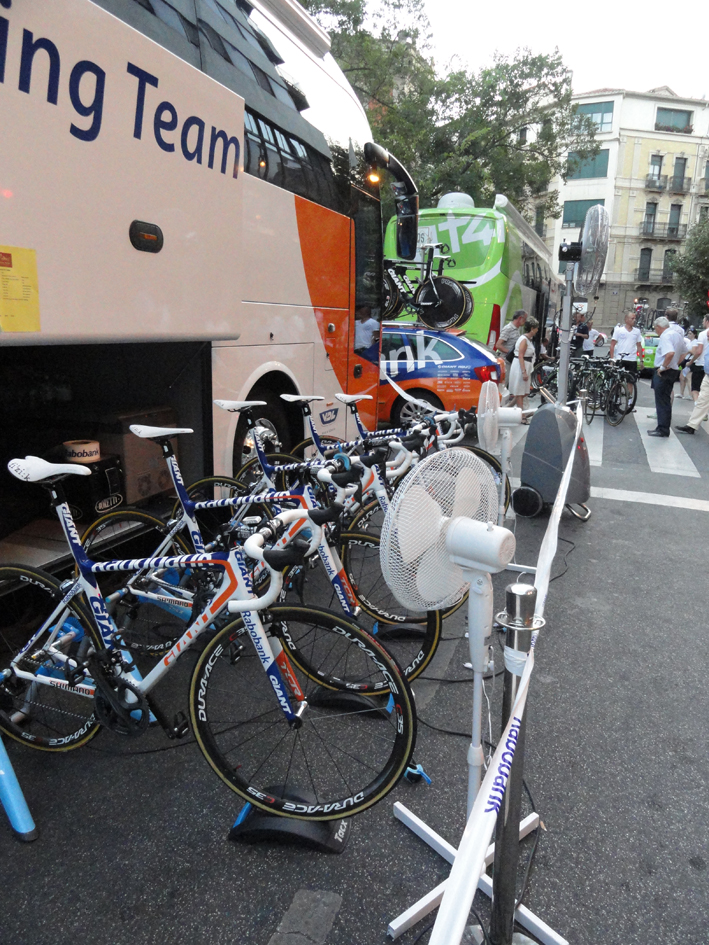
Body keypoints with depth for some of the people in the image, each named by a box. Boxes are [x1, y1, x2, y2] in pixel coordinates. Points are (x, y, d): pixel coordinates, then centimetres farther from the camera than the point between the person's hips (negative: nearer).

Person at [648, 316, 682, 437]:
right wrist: (676, 365, 19)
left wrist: (662, 367, -23)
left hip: (663, 372, -10)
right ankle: (664, 427, 20)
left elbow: (670, 353, -32)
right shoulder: (677, 335, 14)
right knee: (666, 401, 14)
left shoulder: (665, 336, -16)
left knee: (662, 402, -4)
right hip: (673, 371, 10)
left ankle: (662, 430, -1)